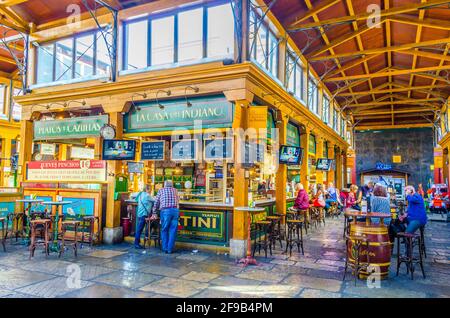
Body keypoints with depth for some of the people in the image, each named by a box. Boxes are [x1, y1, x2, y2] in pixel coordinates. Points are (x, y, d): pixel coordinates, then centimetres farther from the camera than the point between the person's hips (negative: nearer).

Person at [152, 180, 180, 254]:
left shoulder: (161, 190, 15)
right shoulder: (175, 190, 20)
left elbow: (156, 203, 17)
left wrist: (154, 212, 26)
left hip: (165, 211, -1)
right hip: (175, 210, 1)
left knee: (164, 230, 11)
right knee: (173, 230, 6)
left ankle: (165, 248, 12)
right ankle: (170, 249, 8)